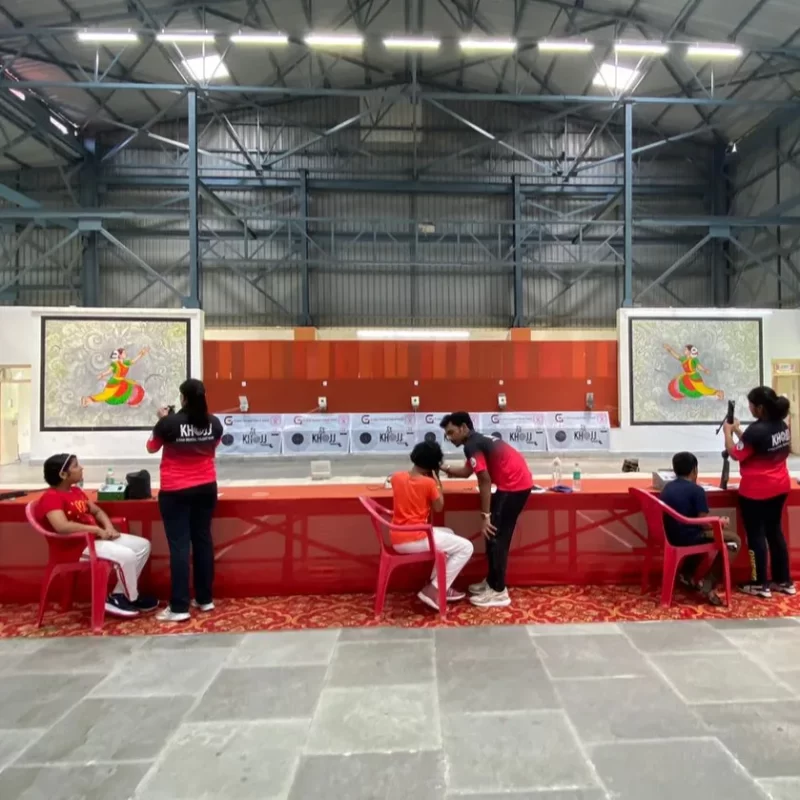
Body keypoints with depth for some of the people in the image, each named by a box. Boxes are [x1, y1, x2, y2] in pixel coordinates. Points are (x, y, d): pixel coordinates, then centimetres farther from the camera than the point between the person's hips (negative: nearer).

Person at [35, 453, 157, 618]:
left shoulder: (76, 491, 13)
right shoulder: (51, 497, -17)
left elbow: (97, 511, 21)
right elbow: (62, 527, -33)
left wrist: (109, 528, 0)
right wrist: (97, 530, -23)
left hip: (96, 536, 10)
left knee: (143, 545, 3)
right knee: (126, 555, -28)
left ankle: (119, 594, 6)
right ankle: (132, 599, -2)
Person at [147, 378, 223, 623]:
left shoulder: (169, 422, -14)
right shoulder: (214, 423, -2)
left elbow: (152, 447, 3)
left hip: (175, 492, -4)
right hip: (206, 489, 4)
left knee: (179, 545, -1)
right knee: (203, 540, 11)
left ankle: (179, 607, 3)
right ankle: (205, 599, 21)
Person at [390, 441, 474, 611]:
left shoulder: (396, 477, 4)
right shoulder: (429, 482, -12)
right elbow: (439, 507, 1)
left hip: (398, 540, 8)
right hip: (415, 539, -8)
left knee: (448, 533, 30)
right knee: (466, 547, 3)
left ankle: (439, 585, 25)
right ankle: (433, 590, 1)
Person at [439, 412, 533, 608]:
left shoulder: (471, 445, -14)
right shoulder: (478, 440, 17)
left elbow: (485, 481, -19)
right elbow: (466, 471, 24)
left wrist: (486, 516, -17)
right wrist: (444, 468, 18)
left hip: (514, 485, -10)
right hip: (518, 482, 10)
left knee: (495, 536, -4)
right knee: (495, 535, 16)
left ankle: (499, 592, 4)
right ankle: (491, 582, 26)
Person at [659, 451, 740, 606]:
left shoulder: (667, 488, 8)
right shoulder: (696, 490, -13)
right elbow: (704, 523, -14)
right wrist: (721, 523, 7)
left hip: (672, 536, 8)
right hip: (688, 538, -8)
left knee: (700, 533, 34)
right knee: (734, 540, 7)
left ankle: (687, 574, 28)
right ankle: (708, 586, 3)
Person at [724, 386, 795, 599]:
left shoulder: (756, 430, -22)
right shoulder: (782, 426, 5)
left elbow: (735, 454, -13)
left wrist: (728, 432, -2)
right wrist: (738, 431, 14)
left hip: (756, 491, -8)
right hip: (780, 487, 8)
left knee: (756, 535, 2)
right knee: (774, 531, 17)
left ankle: (760, 585, 10)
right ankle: (784, 581, 25)